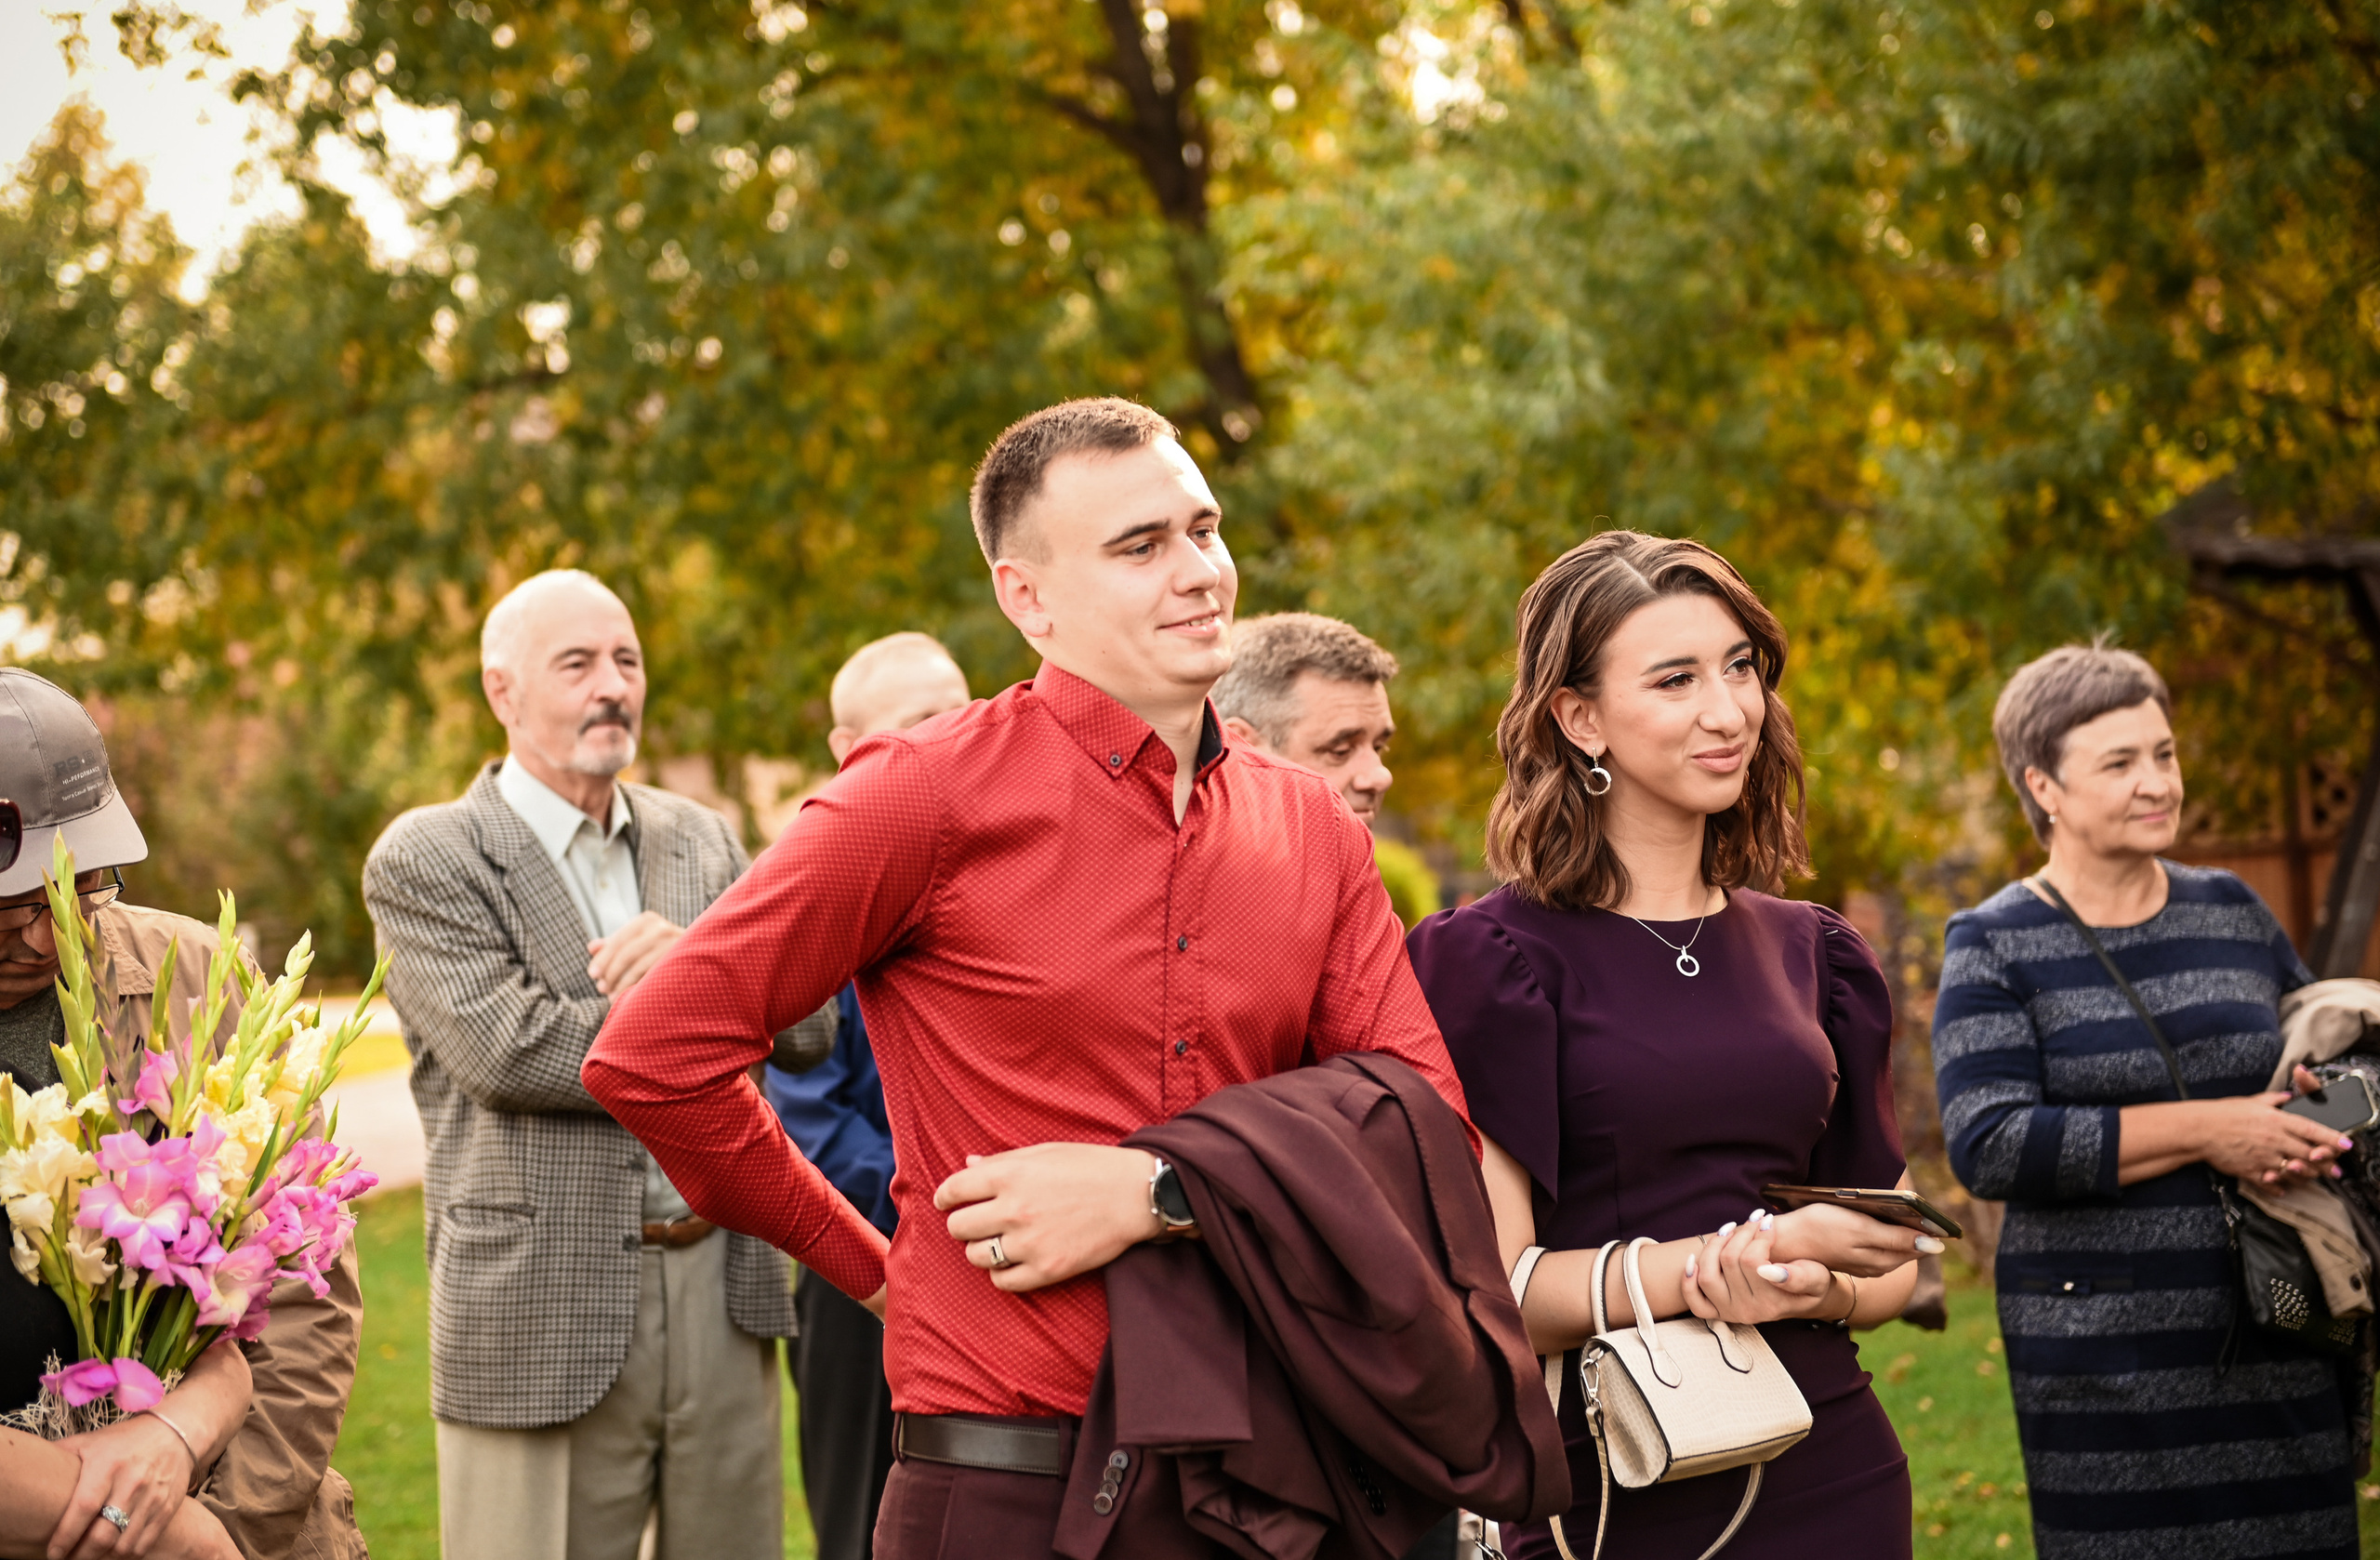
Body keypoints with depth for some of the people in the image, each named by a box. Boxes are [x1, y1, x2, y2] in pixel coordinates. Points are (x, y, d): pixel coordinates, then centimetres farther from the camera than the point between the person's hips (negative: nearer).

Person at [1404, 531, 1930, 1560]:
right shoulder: (1493, 957, -7)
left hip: (1827, 1475, 4)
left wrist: (1816, 1289, -9)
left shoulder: (1814, 954, 9)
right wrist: (1739, 1259, -22)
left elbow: (1888, 1264, 13)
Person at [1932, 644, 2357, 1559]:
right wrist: (2205, 1131, -18)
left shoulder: (2231, 911, 11)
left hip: (2279, 1339, 4)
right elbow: (1986, 1147, -14)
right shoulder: (1994, 948, -2)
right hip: (2106, 1364, -4)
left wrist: (2307, 1136, 0)